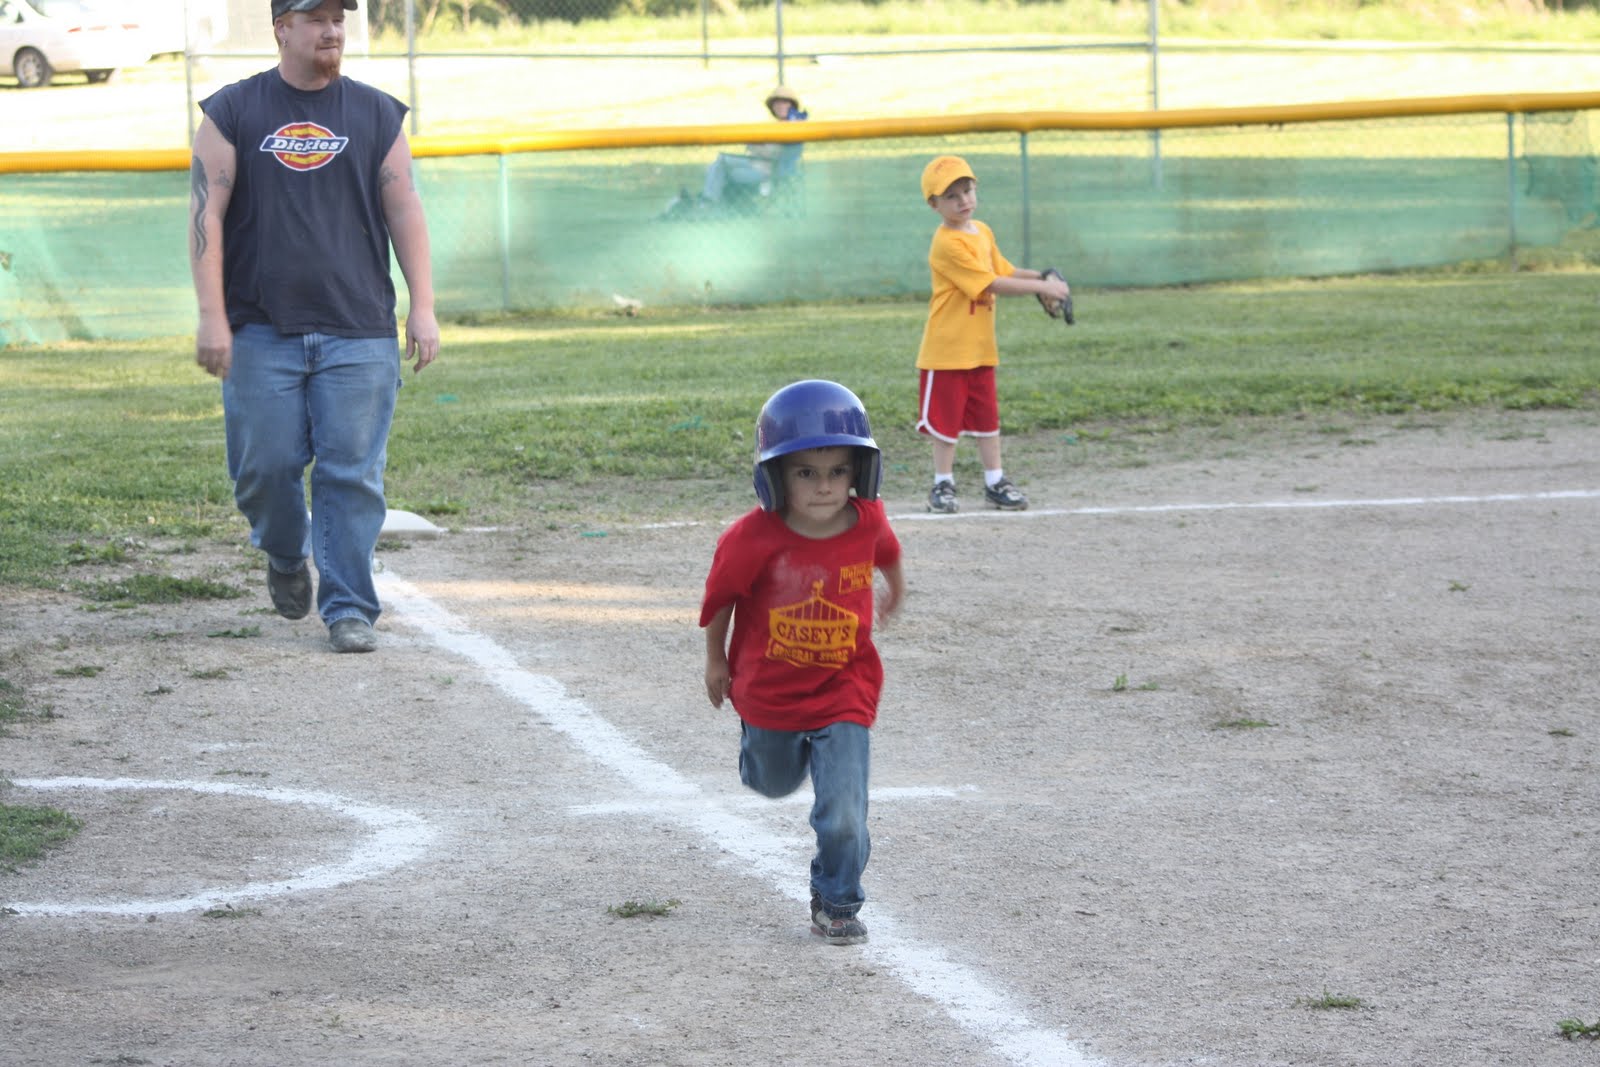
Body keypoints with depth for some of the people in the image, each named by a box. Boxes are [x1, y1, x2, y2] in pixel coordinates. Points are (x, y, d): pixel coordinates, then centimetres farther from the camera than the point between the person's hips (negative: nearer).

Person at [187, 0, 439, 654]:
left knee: (352, 472, -5)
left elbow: (404, 212, 9)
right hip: (261, 330, 0)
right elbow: (207, 214, 2)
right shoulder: (233, 112, 6)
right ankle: (285, 557, 30)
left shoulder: (376, 115, 11)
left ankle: (348, 608, 0)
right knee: (264, 464, 0)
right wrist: (212, 317, -6)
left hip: (359, 332, 1)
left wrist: (422, 308, 0)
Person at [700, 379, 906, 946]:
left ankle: (836, 904, 15)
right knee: (775, 783, 27)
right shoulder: (753, 539, -26)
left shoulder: (867, 523, -18)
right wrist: (716, 660, 4)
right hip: (768, 690, 0)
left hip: (842, 693, 0)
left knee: (842, 816, -8)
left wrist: (895, 588, 28)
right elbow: (721, 594, -7)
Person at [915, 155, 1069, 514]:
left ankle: (995, 482, 20)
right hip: (948, 347, -8)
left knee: (987, 416, 12)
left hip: (980, 346, 8)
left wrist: (1041, 278, 0)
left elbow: (1004, 271, 17)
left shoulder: (982, 232, 8)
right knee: (947, 419, 2)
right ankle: (943, 485, 12)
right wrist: (1041, 288, -20)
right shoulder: (947, 244, -20)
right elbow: (993, 285, -22)